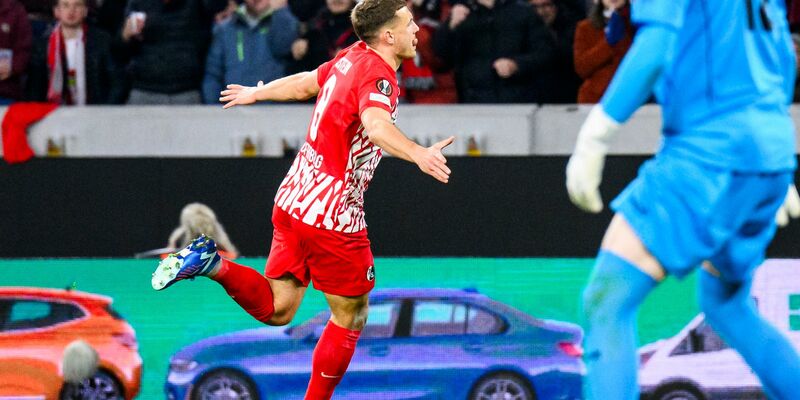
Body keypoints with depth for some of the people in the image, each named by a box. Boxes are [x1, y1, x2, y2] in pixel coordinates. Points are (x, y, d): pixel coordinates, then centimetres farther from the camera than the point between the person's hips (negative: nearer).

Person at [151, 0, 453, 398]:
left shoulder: (351, 59, 8)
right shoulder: (377, 74, -18)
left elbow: (303, 82, 27)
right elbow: (376, 125, -40)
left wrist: (257, 93, 47)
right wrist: (418, 154, -58)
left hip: (293, 200, 8)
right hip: (333, 213, -8)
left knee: (275, 309, 11)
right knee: (350, 317, 8)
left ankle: (211, 263, -8)